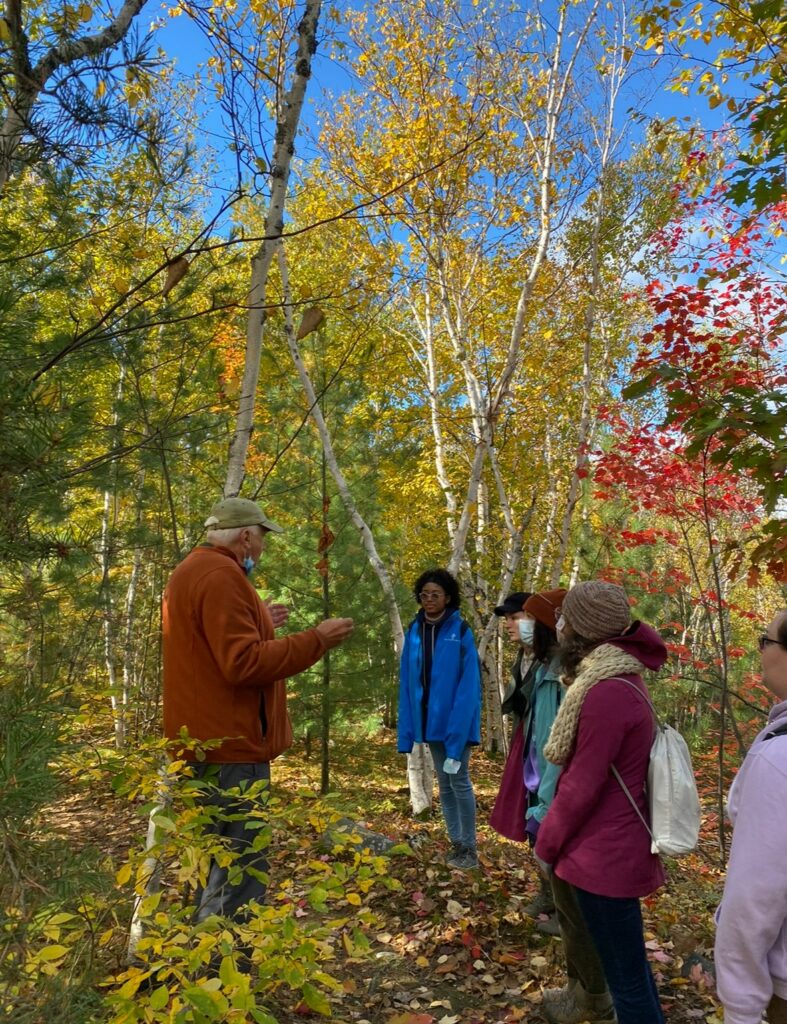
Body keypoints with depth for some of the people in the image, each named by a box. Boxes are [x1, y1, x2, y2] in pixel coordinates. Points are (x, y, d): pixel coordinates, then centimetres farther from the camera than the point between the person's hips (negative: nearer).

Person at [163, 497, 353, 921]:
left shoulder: (195, 570, 17)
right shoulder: (220, 574, -17)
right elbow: (244, 664, -24)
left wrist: (259, 623, 25)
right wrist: (316, 640, -18)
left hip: (209, 741, 11)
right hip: (229, 745, -11)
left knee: (221, 866, 19)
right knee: (241, 869, -5)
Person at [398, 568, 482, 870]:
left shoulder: (460, 630, -12)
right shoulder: (414, 631, 2)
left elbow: (468, 684, -14)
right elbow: (407, 682, 4)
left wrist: (458, 727, -19)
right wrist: (408, 728, 2)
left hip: (455, 719, -5)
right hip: (430, 720, 5)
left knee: (459, 781, 4)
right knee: (444, 784, 14)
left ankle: (470, 849, 19)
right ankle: (456, 844, 28)